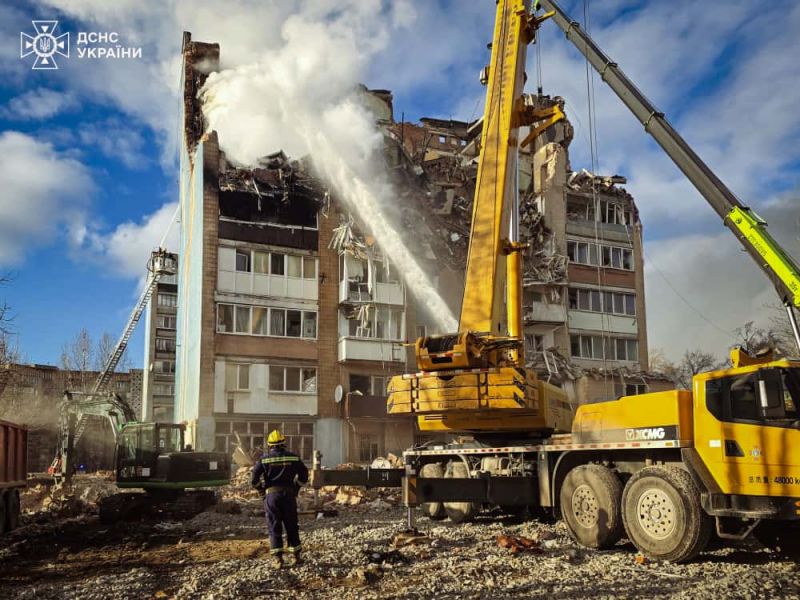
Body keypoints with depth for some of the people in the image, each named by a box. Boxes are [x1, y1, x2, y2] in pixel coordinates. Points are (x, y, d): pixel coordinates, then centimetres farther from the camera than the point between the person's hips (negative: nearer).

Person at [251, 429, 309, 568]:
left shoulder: (264, 458, -1)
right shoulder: (293, 457, 4)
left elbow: (254, 479, -6)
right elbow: (304, 475, 7)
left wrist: (261, 489, 12)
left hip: (272, 494, -1)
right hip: (289, 494, 2)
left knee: (274, 527, 5)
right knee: (292, 526, 13)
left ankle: (278, 559, 2)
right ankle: (296, 556, 17)